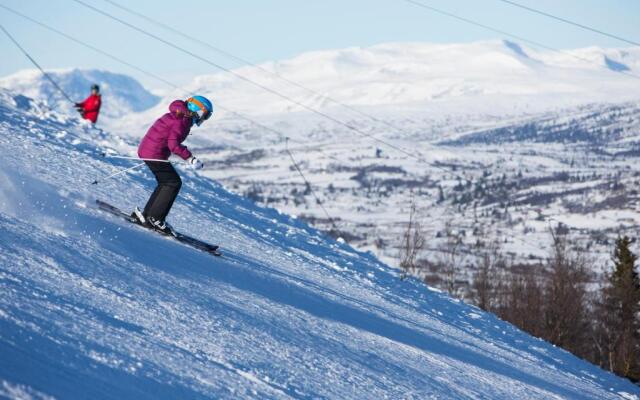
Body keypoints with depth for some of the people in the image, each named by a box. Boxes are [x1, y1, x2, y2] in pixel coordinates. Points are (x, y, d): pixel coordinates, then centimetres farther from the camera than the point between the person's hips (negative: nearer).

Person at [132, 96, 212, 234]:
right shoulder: (183, 121, -16)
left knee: (165, 183, 17)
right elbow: (173, 144, -24)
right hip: (155, 154, -10)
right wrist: (190, 158, -21)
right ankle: (155, 218, -6)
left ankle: (146, 215, 17)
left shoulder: (179, 116, 15)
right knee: (174, 182, -5)